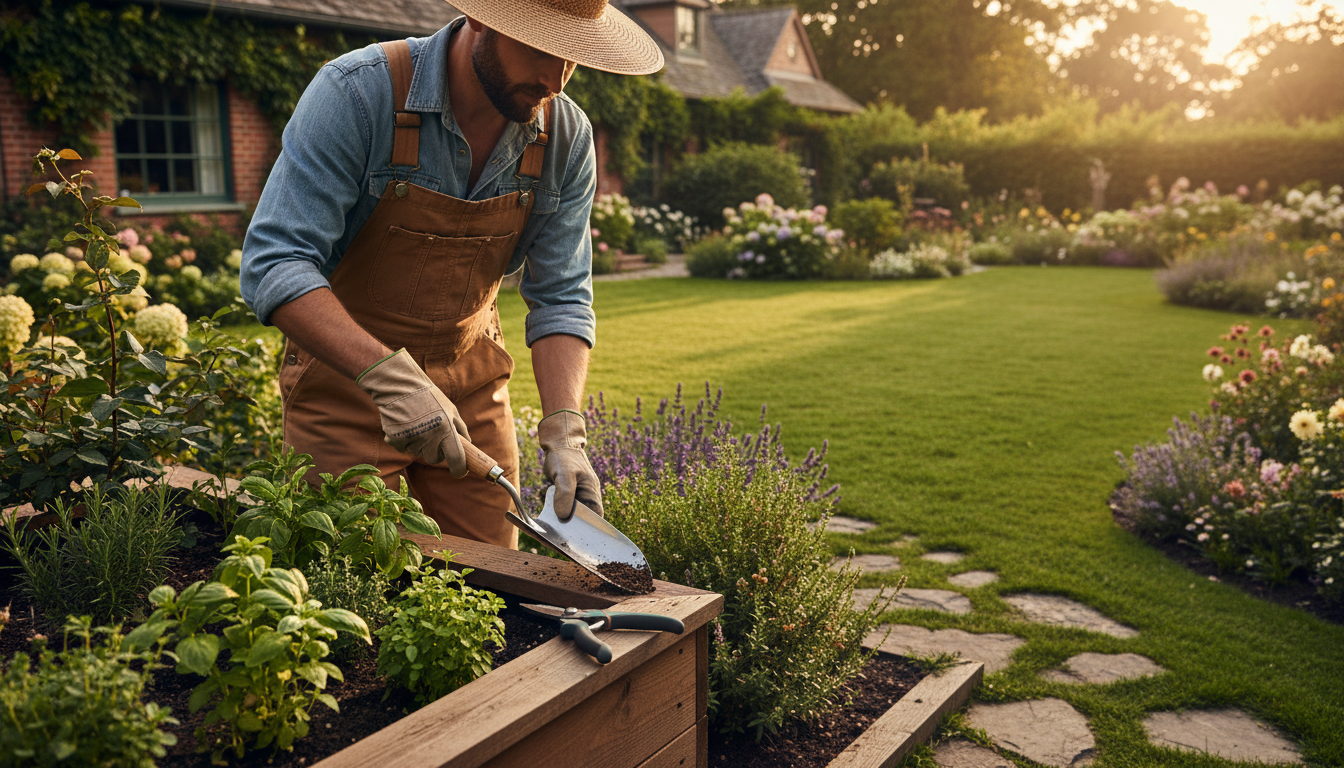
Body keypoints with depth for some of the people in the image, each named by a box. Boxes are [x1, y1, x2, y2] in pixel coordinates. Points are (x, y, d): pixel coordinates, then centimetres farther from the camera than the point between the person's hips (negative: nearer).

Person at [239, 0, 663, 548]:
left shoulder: (566, 137, -8)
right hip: (345, 376, -3)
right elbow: (273, 266, -26)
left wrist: (564, 429, -20)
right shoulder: (357, 93, -22)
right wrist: (389, 375, -39)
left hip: (472, 382, 4)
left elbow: (560, 298, -5)